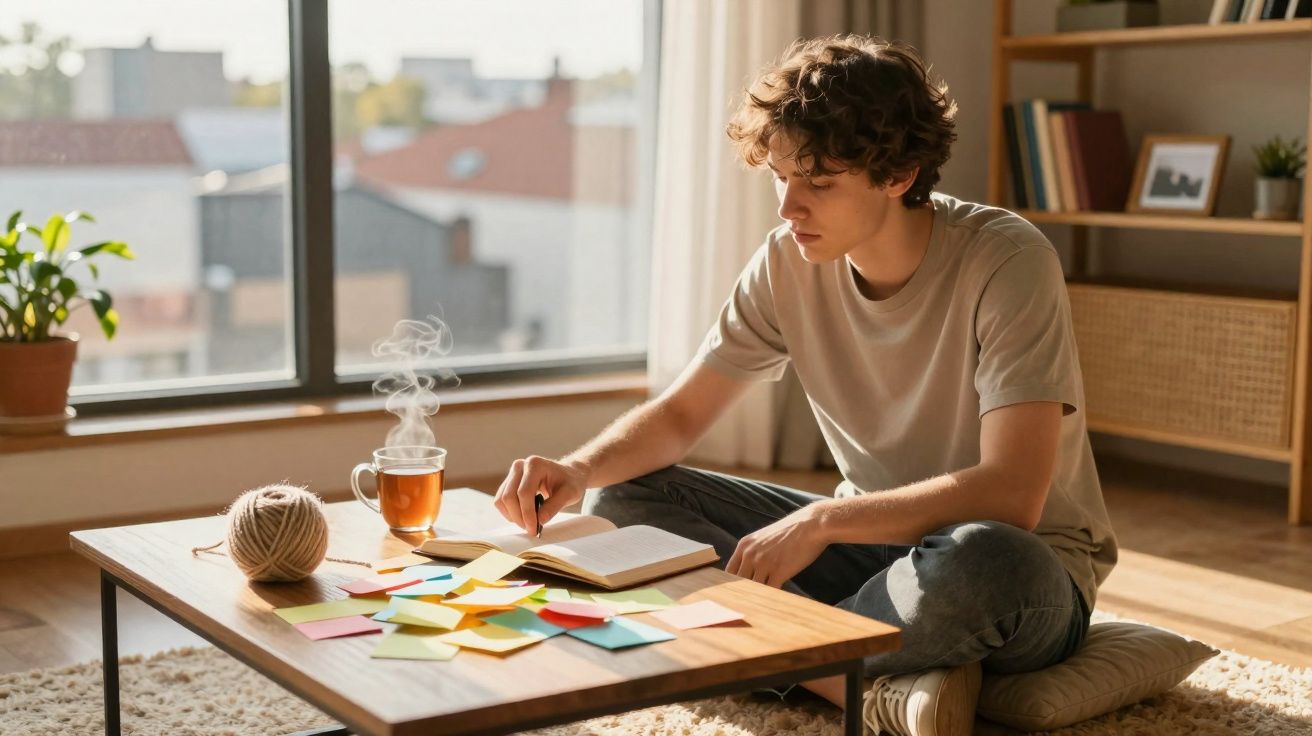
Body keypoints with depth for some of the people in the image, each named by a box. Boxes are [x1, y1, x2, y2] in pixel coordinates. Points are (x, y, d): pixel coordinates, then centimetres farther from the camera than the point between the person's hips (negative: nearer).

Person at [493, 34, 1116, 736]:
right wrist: (580, 468, -18)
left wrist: (821, 521, -29)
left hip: (1027, 565, -6)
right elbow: (679, 414, 2)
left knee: (975, 561, -43)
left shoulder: (1006, 263, -22)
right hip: (874, 538, 7)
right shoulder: (790, 262, -6)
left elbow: (1011, 494, -29)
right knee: (622, 499, -10)